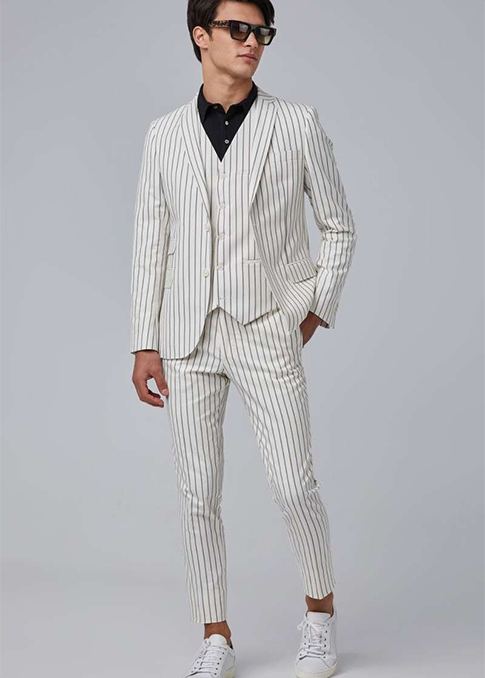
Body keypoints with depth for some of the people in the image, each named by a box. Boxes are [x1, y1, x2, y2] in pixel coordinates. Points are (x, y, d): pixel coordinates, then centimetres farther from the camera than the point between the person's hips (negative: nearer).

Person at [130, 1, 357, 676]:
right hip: (190, 336, 2)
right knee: (199, 494, 4)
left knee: (294, 485, -3)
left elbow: (339, 227, 7)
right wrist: (145, 345, 2)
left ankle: (320, 613, 22)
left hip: (268, 330, -2)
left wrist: (317, 311, -1)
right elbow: (151, 244, 6)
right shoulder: (165, 135, 5)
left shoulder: (298, 124, -1)